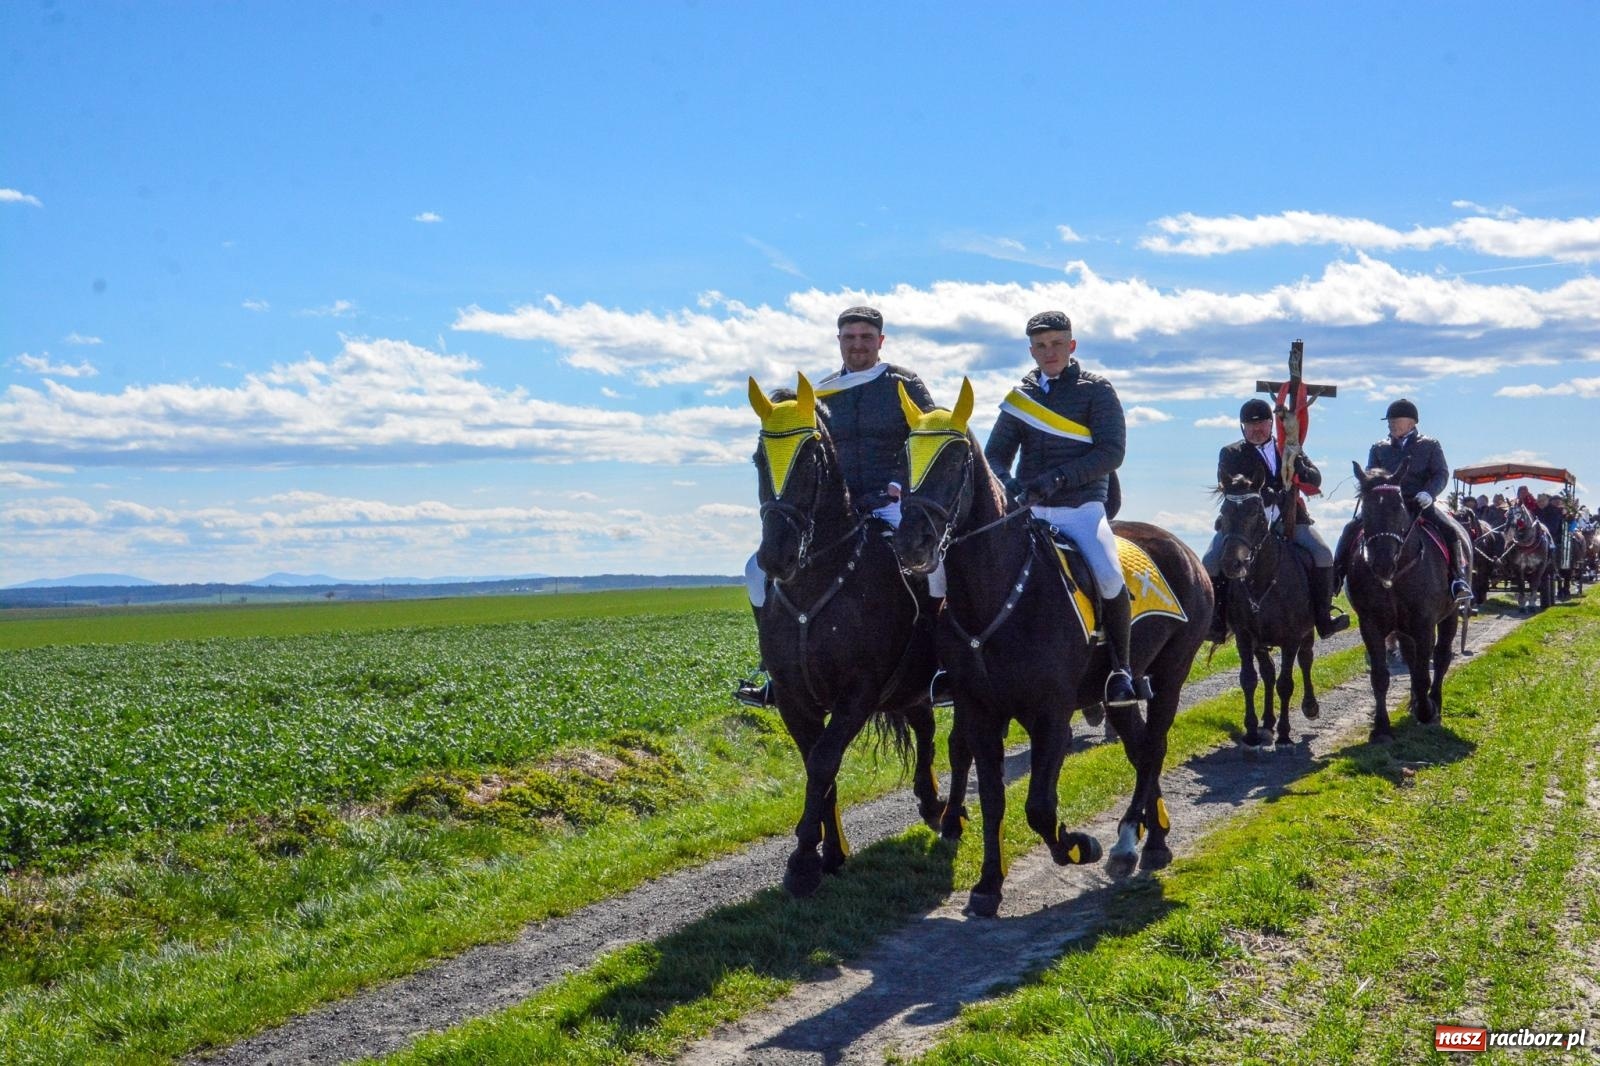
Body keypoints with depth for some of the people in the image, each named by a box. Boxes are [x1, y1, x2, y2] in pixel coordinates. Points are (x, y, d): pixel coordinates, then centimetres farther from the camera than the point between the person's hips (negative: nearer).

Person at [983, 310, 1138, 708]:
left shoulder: (1096, 390, 3)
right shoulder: (1020, 396, 14)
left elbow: (1111, 451, -7)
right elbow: (995, 454, 12)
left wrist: (1058, 477, -18)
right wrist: (1007, 484, -11)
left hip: (1082, 506, -4)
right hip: (1029, 509, 4)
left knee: (1109, 578, -25)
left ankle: (1121, 670, -7)